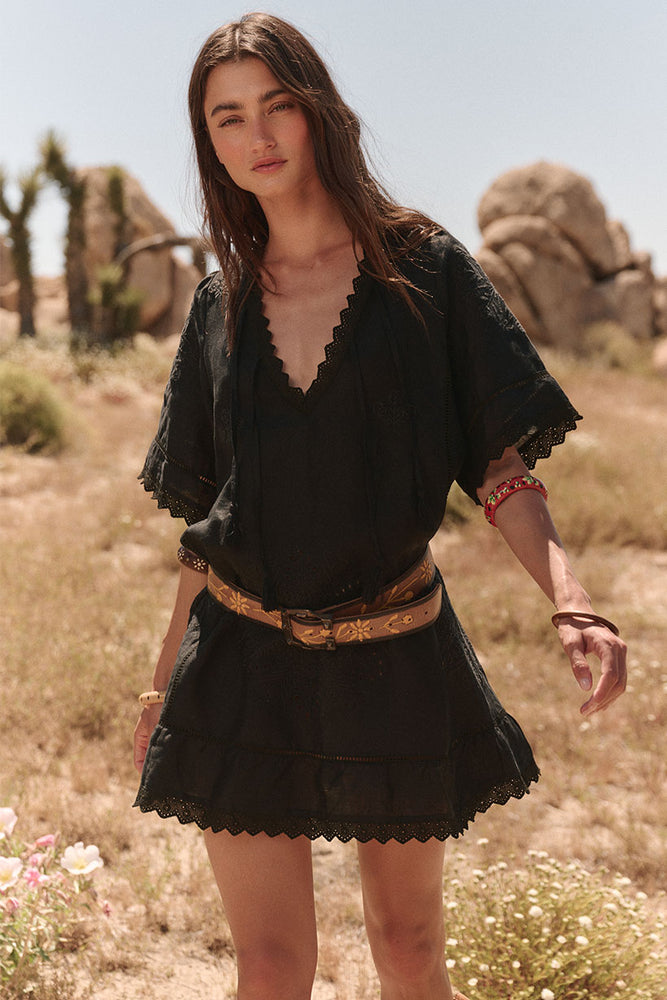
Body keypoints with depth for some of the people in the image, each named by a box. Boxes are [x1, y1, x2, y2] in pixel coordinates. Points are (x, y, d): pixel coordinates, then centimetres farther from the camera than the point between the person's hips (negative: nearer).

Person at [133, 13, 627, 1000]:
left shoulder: (423, 267, -2)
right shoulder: (223, 302, 6)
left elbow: (497, 459, -7)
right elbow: (205, 512, 11)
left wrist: (570, 597, -24)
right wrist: (164, 677, 13)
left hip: (395, 655, -1)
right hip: (244, 660, 2)